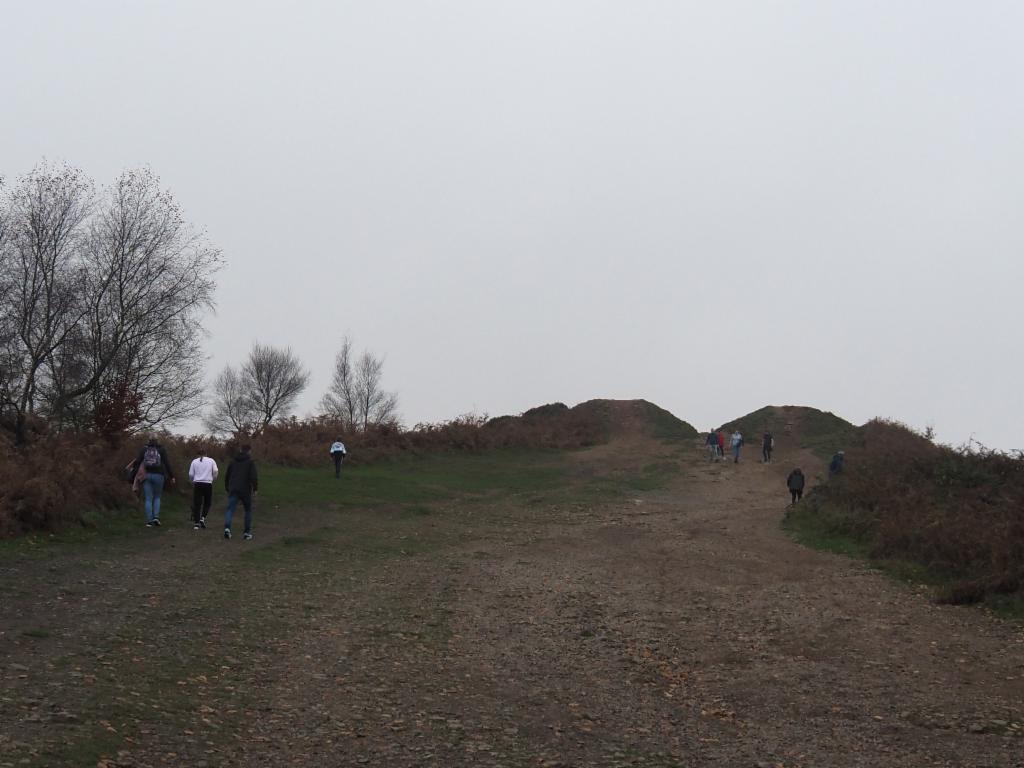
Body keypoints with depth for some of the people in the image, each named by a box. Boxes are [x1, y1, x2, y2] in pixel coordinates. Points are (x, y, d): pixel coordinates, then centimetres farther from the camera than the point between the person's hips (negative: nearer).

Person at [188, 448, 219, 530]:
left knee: (196, 504, 2)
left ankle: (196, 523, -3)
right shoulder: (211, 461, 7)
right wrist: (213, 479, 15)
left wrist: (193, 480, 24)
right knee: (207, 503, 14)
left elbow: (190, 474, 5)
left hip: (197, 484, 1)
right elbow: (215, 471, -3)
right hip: (208, 483, -1)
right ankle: (203, 518, -5)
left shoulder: (194, 461, 8)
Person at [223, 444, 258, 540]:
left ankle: (227, 528, -27)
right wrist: (254, 488, -3)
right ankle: (247, 533, 12)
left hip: (233, 490, 3)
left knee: (230, 510, -3)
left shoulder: (233, 462, 14)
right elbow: (253, 476, -11)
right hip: (245, 490, -3)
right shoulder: (250, 462, -1)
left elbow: (227, 476, 18)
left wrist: (227, 488, 27)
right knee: (248, 510, 13)